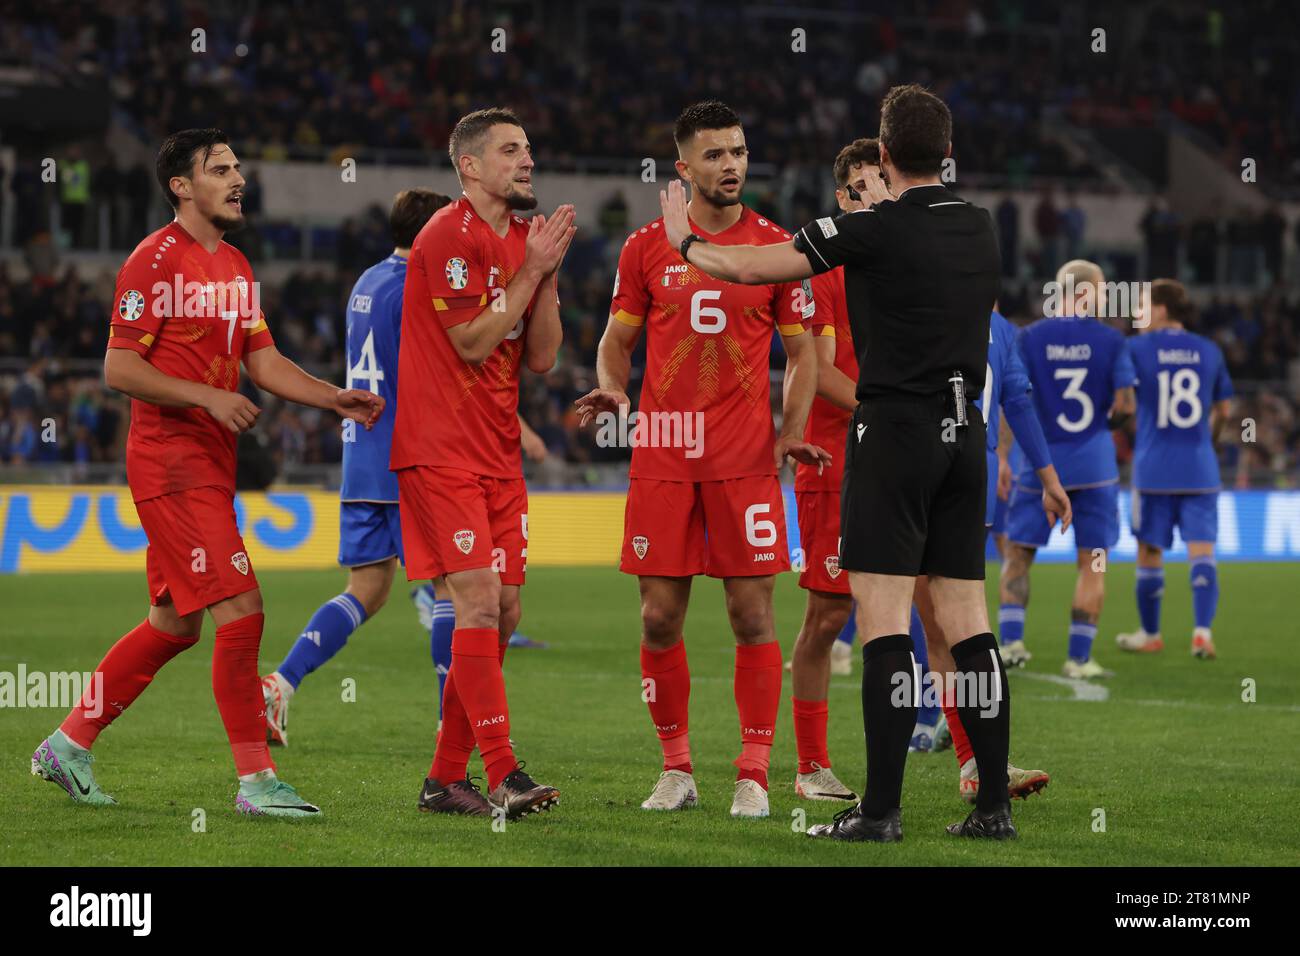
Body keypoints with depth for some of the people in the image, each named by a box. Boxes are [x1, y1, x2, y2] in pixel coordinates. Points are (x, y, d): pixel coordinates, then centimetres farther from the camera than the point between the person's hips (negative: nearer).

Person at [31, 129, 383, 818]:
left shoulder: (236, 268, 16)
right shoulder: (156, 260, -11)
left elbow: (265, 362, 17)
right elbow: (119, 369, -14)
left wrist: (335, 398, 3)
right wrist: (208, 396, -22)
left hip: (211, 463, 9)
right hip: (171, 460, -9)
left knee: (174, 622, 14)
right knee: (240, 612, -13)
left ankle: (69, 746, 25)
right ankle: (256, 781, -9)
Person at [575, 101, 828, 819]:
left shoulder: (775, 246, 4)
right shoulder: (647, 246, 6)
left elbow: (801, 355, 9)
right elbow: (617, 340, 14)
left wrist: (790, 433, -5)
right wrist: (611, 390, -7)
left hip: (746, 459, -1)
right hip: (662, 456, 1)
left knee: (752, 615, -4)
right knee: (660, 619, 1)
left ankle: (753, 775, 3)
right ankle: (676, 769, 14)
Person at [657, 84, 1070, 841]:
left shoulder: (878, 230, -10)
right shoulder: (982, 229, 9)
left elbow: (751, 267, -6)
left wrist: (685, 241, 11)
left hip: (895, 432, -6)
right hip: (965, 433, 6)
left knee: (883, 617, -7)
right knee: (967, 619, 7)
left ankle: (882, 810, -10)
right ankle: (995, 804, 6)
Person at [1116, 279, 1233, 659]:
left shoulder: (1137, 349, -4)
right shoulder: (1209, 351, 7)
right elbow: (1224, 410, 16)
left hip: (1153, 469, -2)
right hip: (1200, 470, 2)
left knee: (1149, 551, 10)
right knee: (1201, 550, -1)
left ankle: (1150, 634, 22)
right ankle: (1203, 630, -16)